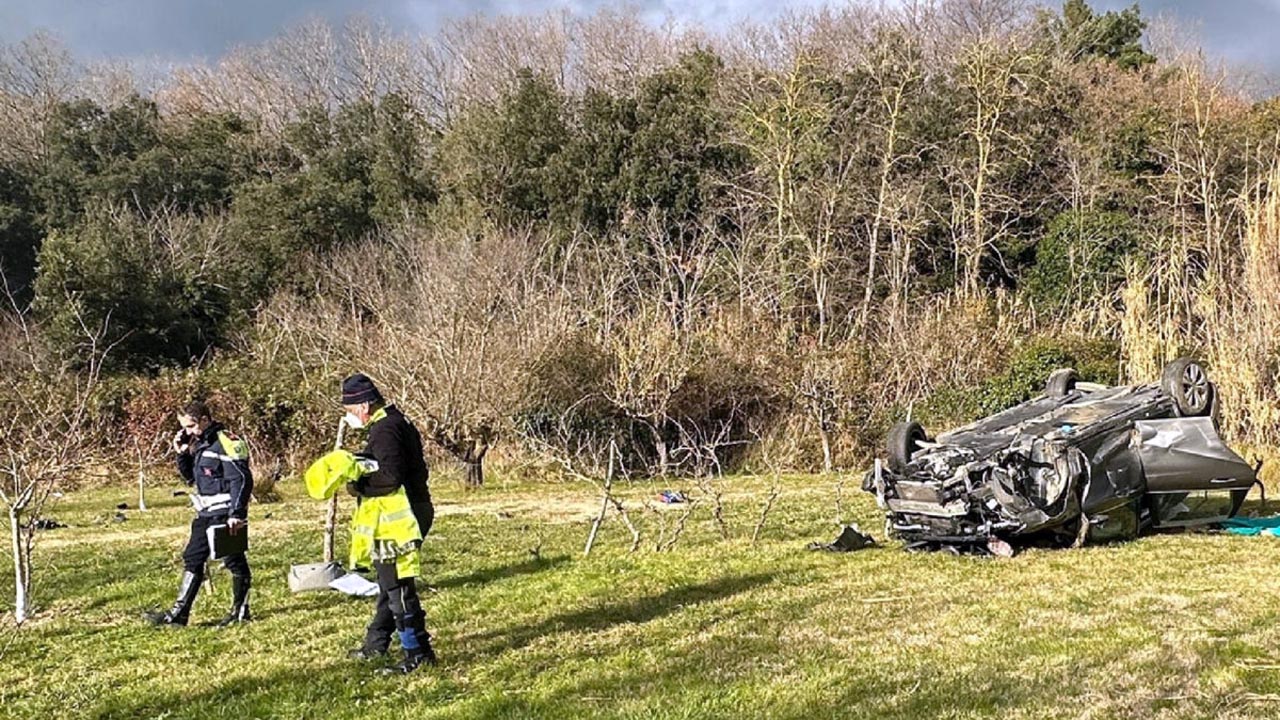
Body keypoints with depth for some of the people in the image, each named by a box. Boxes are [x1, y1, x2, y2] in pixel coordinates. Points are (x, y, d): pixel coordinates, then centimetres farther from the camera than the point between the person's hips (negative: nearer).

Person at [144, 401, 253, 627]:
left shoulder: (226, 443, -16)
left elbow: (241, 480, -19)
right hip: (206, 515, 10)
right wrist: (182, 454, 5)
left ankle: (240, 611, 12)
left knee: (234, 561, 1)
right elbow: (190, 477, 22)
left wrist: (236, 514, -23)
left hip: (225, 515, -10)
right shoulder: (198, 444, 12)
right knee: (192, 560, 10)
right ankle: (179, 613, 14)